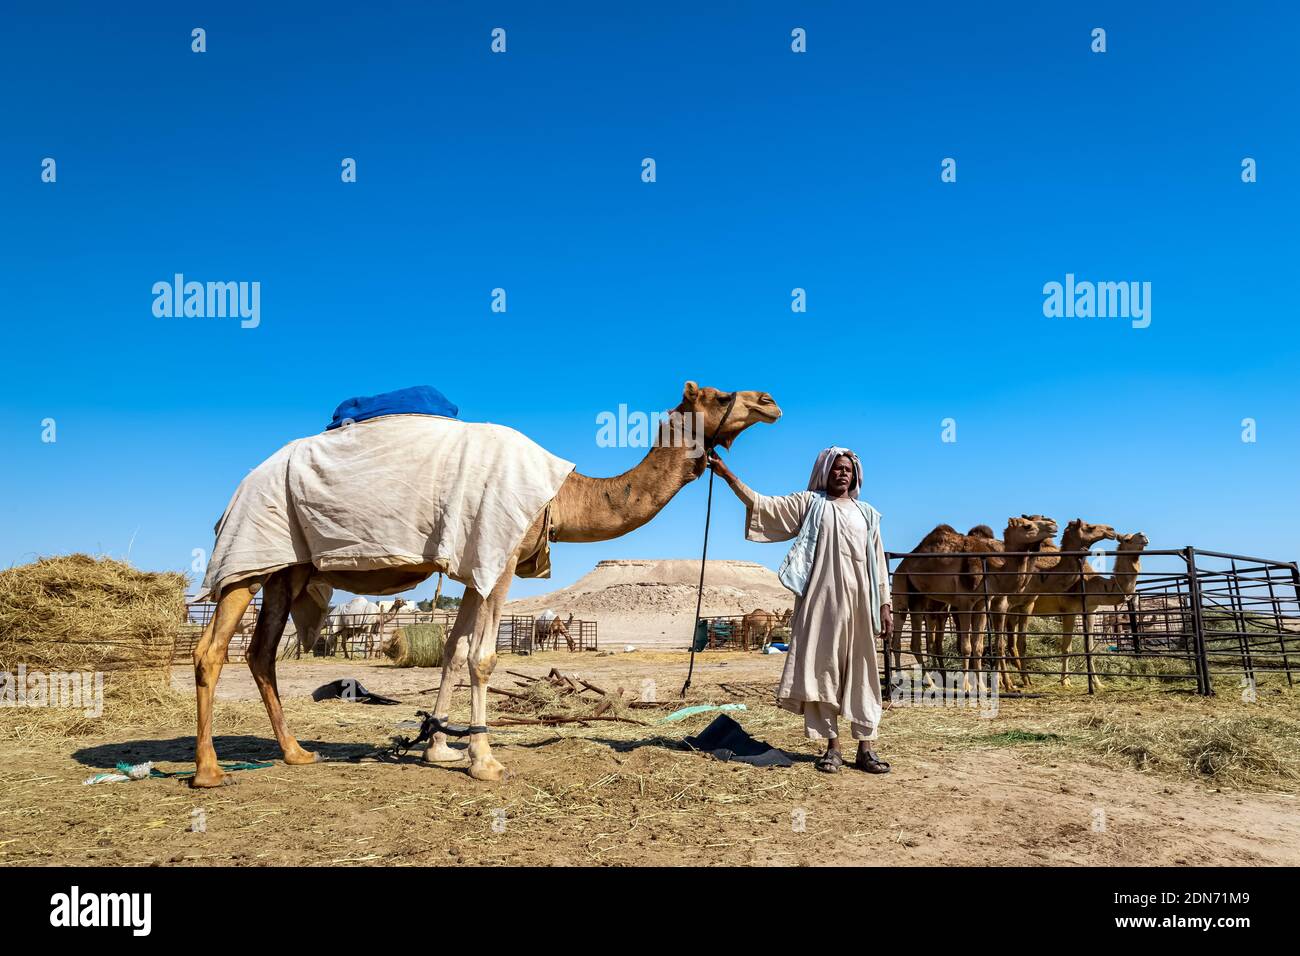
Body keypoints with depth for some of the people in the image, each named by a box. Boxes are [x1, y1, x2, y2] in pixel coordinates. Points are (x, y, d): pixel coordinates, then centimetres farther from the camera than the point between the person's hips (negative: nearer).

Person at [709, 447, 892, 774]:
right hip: (821, 599, -2)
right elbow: (762, 504, -1)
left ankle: (866, 748, 6)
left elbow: (878, 562, 16)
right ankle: (832, 747, 5)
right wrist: (727, 474, -10)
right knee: (822, 668, -3)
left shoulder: (866, 513, 18)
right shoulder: (809, 503, 9)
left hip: (858, 601, 3)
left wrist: (885, 605, 9)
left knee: (861, 672, 2)